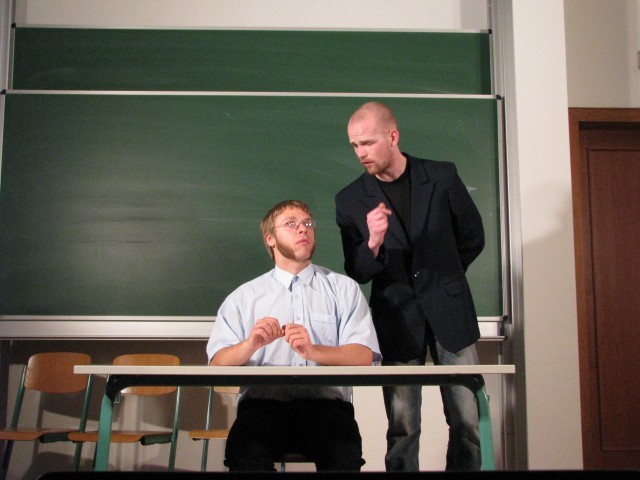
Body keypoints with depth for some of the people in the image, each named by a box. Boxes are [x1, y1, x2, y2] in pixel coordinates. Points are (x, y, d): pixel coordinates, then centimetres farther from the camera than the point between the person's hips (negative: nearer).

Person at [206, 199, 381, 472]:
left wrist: (314, 351, -15)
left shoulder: (344, 288, 16)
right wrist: (250, 345, -14)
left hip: (326, 402, 0)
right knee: (246, 455, -34)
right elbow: (217, 364, 6)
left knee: (345, 456, -33)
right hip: (262, 402, 0)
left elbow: (364, 356, 3)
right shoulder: (244, 297, 17)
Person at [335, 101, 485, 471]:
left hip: (450, 312, 0)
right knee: (402, 427, 1)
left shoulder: (443, 176, -1)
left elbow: (473, 237, 12)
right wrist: (373, 242, -20)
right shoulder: (350, 200, -1)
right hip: (398, 319, 0)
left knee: (466, 421, 4)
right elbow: (357, 274, -1)